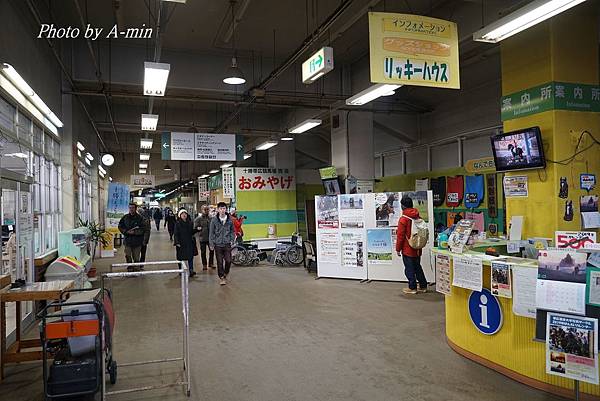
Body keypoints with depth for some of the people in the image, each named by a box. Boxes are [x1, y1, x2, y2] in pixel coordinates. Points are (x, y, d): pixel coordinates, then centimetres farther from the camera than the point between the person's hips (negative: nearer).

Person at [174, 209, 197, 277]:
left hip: (189, 243, 3)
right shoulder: (178, 224, -5)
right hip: (181, 243, -3)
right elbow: (176, 234, -7)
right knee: (181, 258, 6)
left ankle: (191, 270, -7)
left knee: (191, 257, -6)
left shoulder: (190, 223, 7)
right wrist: (177, 242, -15)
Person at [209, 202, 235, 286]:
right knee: (219, 262, 3)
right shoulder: (214, 220, -4)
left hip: (227, 244, 1)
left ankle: (225, 274, 22)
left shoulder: (229, 219, 1)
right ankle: (221, 277, 15)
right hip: (218, 244, -1)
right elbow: (211, 232, 1)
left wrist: (231, 240, 1)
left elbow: (232, 231, 11)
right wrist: (211, 244, -1)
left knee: (228, 261, -3)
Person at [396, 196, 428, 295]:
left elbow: (400, 235, -14)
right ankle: (423, 286, 23)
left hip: (407, 249, -7)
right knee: (417, 267, 17)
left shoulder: (403, 219, -16)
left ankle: (412, 288, 9)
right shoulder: (418, 217, 4)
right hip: (417, 249, 7)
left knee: (409, 268, 3)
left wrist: (398, 248, -5)